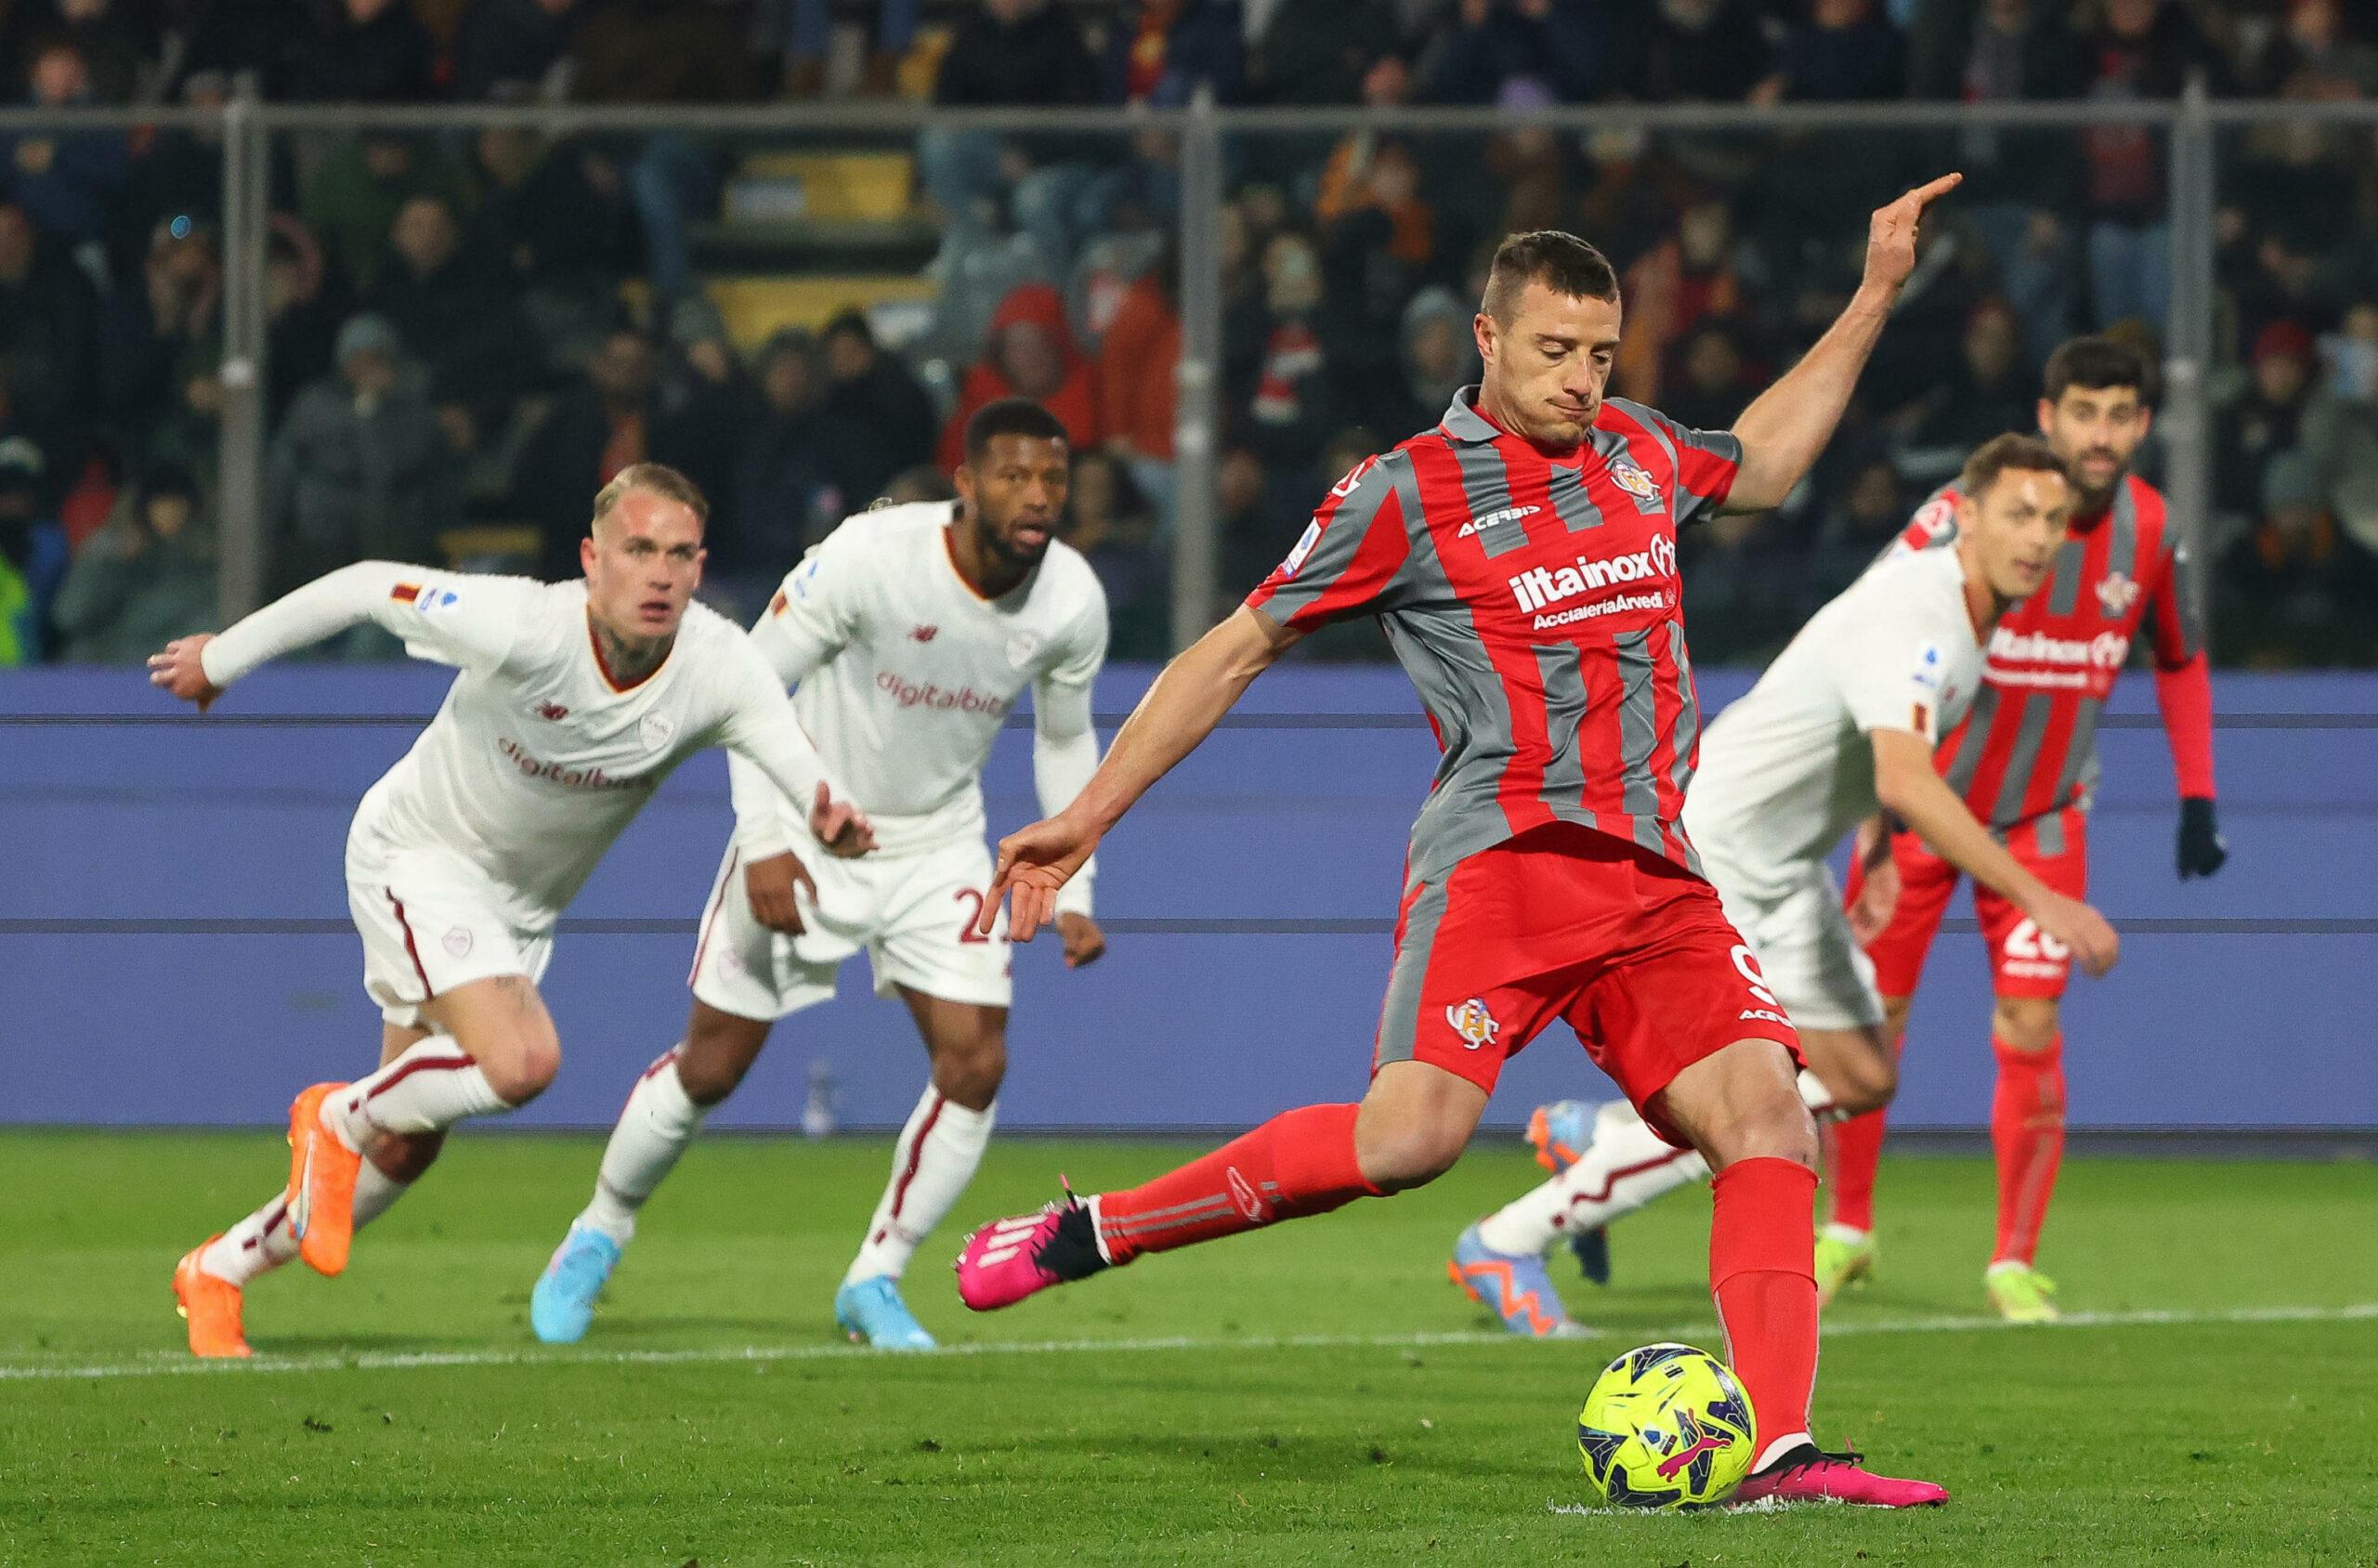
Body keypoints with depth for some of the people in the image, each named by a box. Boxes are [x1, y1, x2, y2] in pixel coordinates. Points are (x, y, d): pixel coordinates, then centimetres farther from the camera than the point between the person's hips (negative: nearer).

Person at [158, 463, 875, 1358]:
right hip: (418, 855, -6)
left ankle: (219, 1271, 33)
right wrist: (220, 659, -7)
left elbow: (796, 762, -26)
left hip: (524, 906, 6)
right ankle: (340, 1117, 0)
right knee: (521, 1061, -29)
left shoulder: (720, 669, -22)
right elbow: (365, 588, -19)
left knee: (402, 1151, 11)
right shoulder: (521, 631, -32)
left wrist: (832, 822, -51)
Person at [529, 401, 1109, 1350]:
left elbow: (1065, 740, 6)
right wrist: (766, 842, -25)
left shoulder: (1072, 603, -13)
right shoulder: (871, 556, -27)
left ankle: (874, 1282, 6)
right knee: (713, 1065, 3)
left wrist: (1071, 896, 2)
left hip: (937, 845, 3)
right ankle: (599, 1233, 29)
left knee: (974, 1065, -12)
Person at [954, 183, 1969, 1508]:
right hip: (1504, 855, -6)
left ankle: (1776, 1452, -15)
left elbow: (1759, 465, 42)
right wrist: (1086, 819, 4)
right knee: (1414, 1130, -26)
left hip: (1655, 880, 6)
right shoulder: (1409, 493, 0)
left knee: (1770, 1121, -12)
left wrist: (1875, 300, 38)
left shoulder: (1639, 453, 18)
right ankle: (1086, 1236, -15)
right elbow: (1239, 650, 5)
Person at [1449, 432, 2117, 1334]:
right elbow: (1905, 782, -44)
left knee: (1861, 1082, 11)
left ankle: (1590, 1139, 25)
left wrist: (1878, 863, 19)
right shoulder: (1908, 616, -29)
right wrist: (2036, 899, -46)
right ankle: (1504, 1245, 1)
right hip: (1704, 849, -10)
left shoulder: (1974, 613, 4)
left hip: (1783, 871, 10)